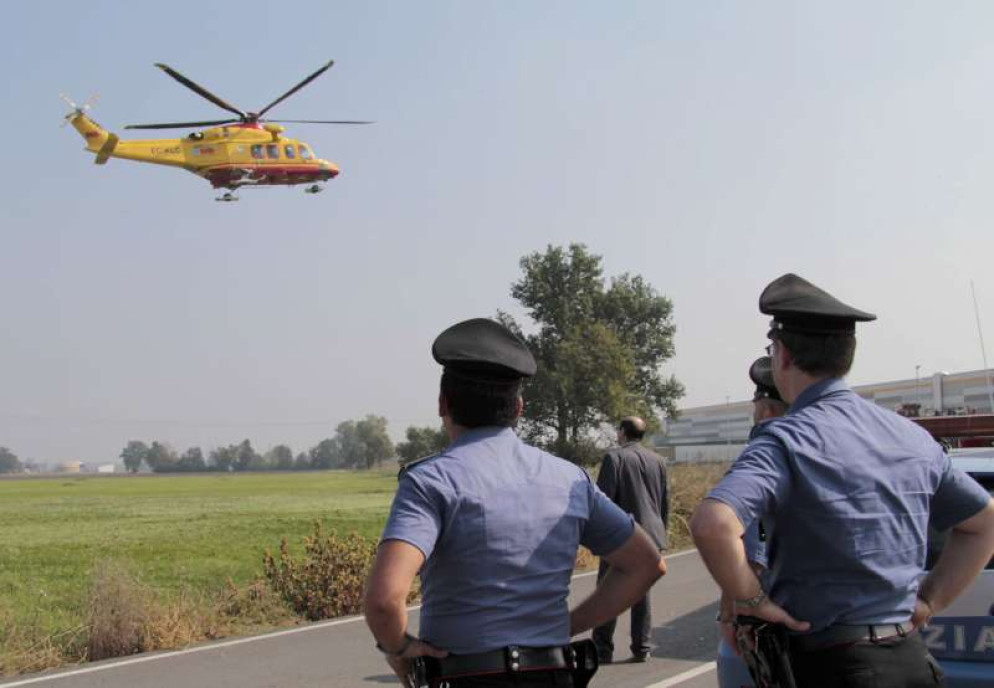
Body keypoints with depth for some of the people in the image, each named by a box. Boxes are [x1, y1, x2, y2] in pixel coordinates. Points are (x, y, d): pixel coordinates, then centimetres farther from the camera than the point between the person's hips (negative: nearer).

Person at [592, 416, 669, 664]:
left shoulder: (614, 457, -9)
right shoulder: (658, 461, 9)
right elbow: (665, 502, 13)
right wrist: (660, 532, 21)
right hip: (650, 537, 6)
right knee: (642, 594, 12)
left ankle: (603, 650, 3)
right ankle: (641, 648, 12)